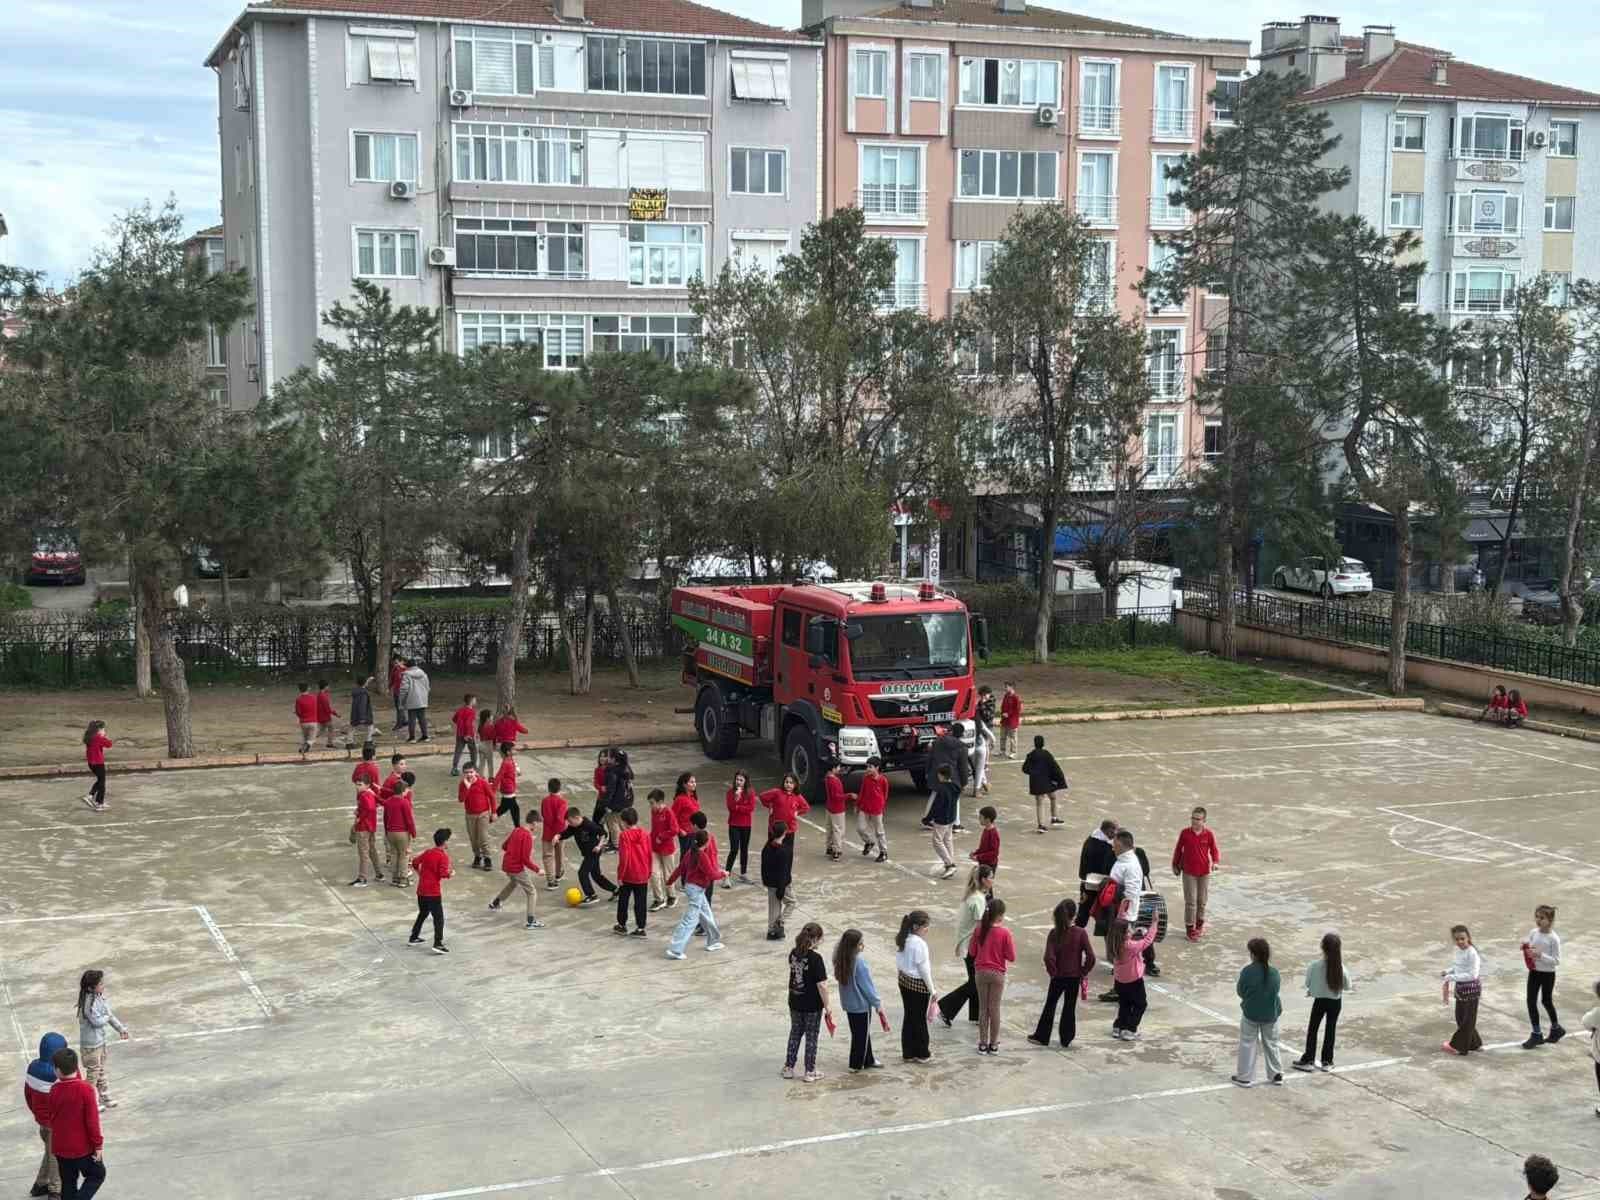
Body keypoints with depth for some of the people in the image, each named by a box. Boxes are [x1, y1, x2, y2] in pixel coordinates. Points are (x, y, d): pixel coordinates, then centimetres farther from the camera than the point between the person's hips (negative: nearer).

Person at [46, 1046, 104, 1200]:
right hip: (83, 1146, -4)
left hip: (60, 1146, 4)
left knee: (68, 1182, 17)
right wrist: (98, 1144, -8)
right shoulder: (85, 1089, -20)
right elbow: (92, 1120, -17)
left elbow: (52, 1118, 5)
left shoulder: (54, 1090, -8)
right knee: (97, 1175, 14)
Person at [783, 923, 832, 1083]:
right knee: (811, 1037, 9)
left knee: (795, 1034, 20)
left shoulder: (793, 954, -3)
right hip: (812, 1005, -5)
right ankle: (810, 1072, 18)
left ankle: (788, 1068, 26)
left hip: (795, 1003, 5)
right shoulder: (815, 958, -22)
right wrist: (827, 1005, -10)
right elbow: (821, 985, -19)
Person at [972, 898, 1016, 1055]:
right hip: (997, 974, -2)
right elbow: (1011, 957, -12)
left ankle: (983, 1044, 15)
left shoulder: (979, 929, -7)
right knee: (995, 1009, 9)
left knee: (983, 1008, 11)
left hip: (981, 972, 2)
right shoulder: (1004, 932, -17)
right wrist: (1012, 944, 3)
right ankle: (994, 1044, 16)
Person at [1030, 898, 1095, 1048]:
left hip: (1058, 976, 0)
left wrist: (1052, 972, -4)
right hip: (1075, 977, 0)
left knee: (1050, 1005, 15)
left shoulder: (1054, 933, -13)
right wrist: (1084, 972, -2)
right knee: (1070, 1007, 13)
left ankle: (1041, 1036, 21)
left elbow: (1049, 957, -20)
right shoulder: (1080, 933, -13)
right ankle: (1066, 1040, 19)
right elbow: (1090, 957, -16)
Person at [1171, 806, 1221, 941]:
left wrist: (1215, 862, -19)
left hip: (1204, 872, 1)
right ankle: (1189, 928, 4)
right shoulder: (1185, 833, -6)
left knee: (1202, 900, 13)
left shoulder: (1209, 835, -6)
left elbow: (1214, 850, 0)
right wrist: (1175, 865, 11)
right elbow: (1178, 849, 5)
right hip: (1188, 872, -1)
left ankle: (1200, 923, 33)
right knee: (1190, 901, -3)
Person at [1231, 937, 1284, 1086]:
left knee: (1248, 1045, 11)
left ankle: (1245, 1077, 15)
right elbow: (1277, 990, 1)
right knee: (1271, 1043, 20)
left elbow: (1240, 991, -9)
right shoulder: (1274, 972, -12)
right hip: (1270, 1014, 3)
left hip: (1251, 1014, -3)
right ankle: (1276, 1074, 29)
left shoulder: (1247, 971, -20)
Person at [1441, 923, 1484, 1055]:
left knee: (1468, 1018, 3)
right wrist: (1448, 971, 1)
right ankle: (1474, 1043, 28)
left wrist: (1453, 977, -27)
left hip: (1471, 988, -9)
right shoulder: (1458, 950, 4)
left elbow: (1473, 974, -27)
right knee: (1460, 1017, 15)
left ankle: (1458, 1046, 9)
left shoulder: (1472, 953, -23)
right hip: (1460, 987, 9)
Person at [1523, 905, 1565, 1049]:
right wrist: (1525, 948, -12)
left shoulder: (1553, 938, -19)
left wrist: (1541, 955, -29)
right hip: (1534, 972, 5)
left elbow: (1556, 961, -17)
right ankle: (1536, 1034, 16)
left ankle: (1556, 1028, 33)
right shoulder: (1533, 932, -3)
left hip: (1548, 974, -5)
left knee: (1546, 1001, 11)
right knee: (1531, 1001, 3)